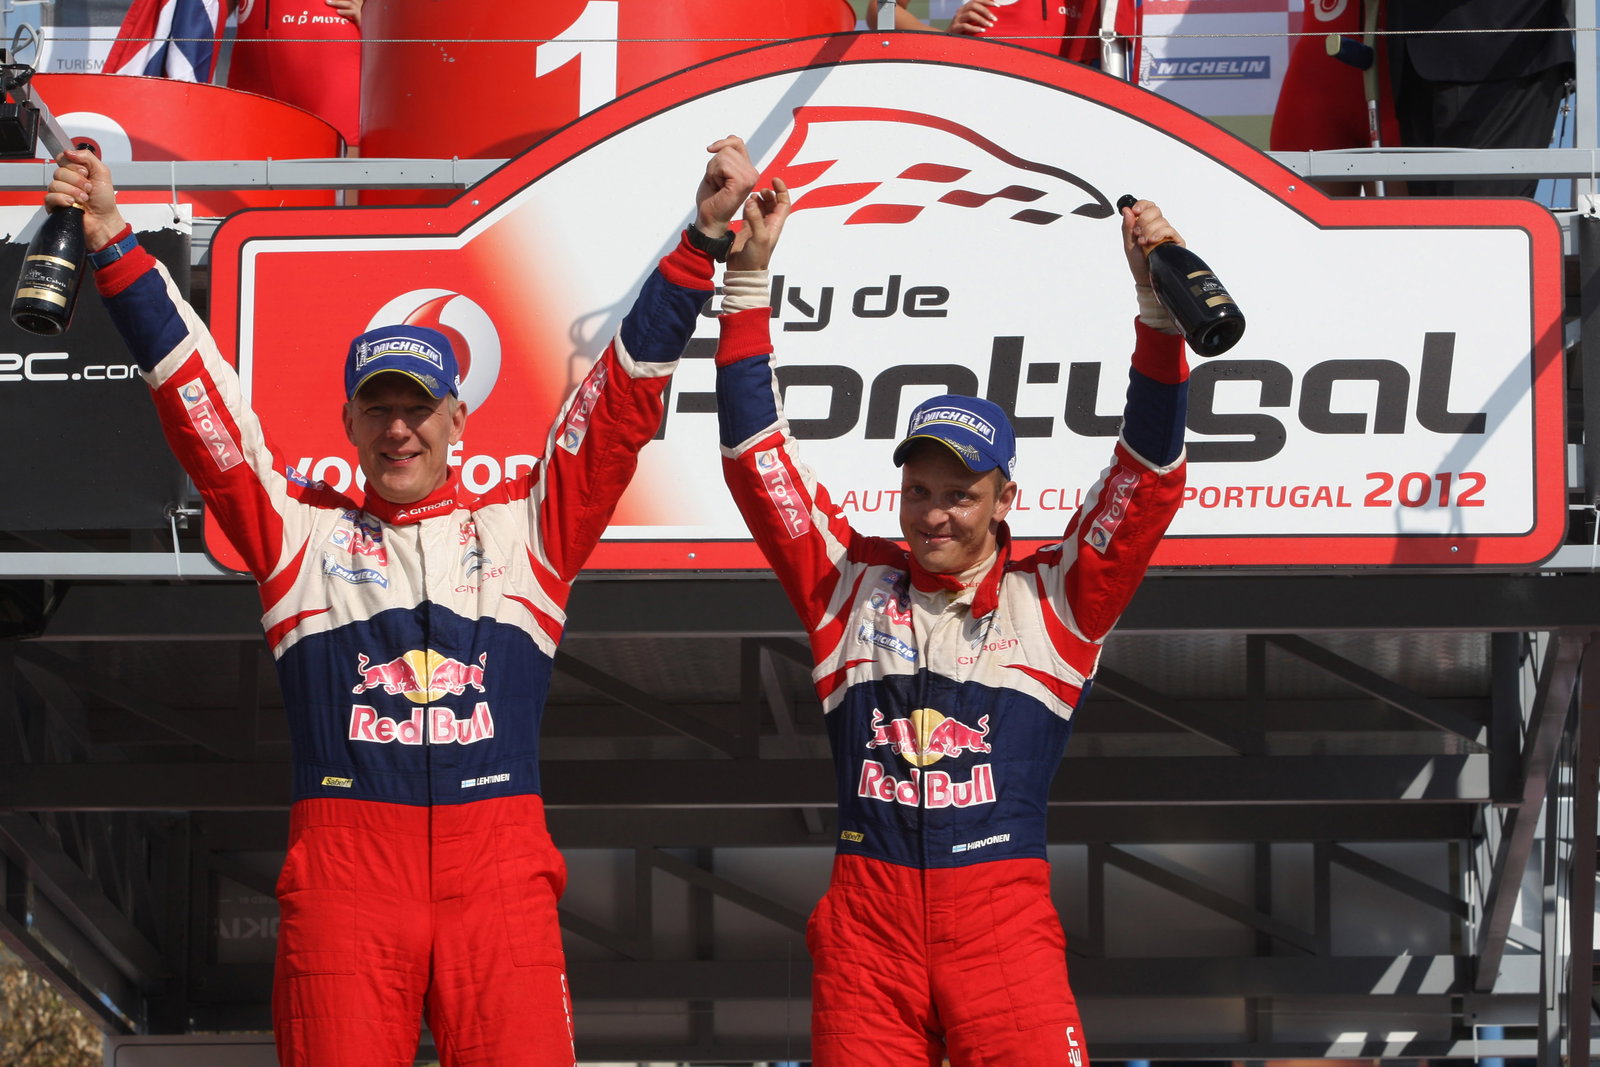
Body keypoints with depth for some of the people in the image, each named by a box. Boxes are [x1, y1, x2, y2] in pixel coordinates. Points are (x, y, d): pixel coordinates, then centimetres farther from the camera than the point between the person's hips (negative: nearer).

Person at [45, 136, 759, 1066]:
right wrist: (113, 247, 5)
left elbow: (624, 395, 13)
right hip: (343, 862, 0)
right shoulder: (301, 530, 16)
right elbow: (200, 399, 12)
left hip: (499, 866, 0)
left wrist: (703, 238, 7)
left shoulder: (526, 528, 17)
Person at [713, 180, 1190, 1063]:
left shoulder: (1051, 601, 7)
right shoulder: (852, 586, 11)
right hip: (866, 914, 2)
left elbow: (1149, 474, -1)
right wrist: (747, 279, 2)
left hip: (1004, 914, -2)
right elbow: (756, 455, 9)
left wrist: (1157, 305, -12)